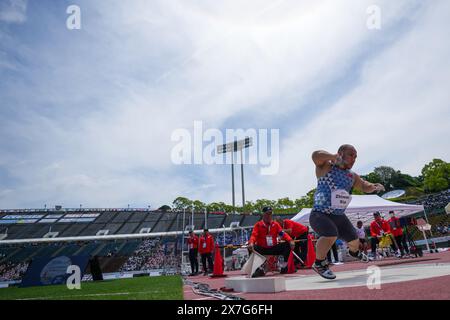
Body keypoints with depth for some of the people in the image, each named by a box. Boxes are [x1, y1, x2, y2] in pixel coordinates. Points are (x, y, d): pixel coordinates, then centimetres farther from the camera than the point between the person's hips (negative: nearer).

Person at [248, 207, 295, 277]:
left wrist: (290, 240, -23)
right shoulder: (258, 225, -1)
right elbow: (254, 235, -14)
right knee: (252, 248, -29)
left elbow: (283, 233, -3)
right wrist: (251, 243, -37)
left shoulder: (275, 224, 7)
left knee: (287, 244, -16)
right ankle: (260, 269, -20)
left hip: (274, 248, 2)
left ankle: (285, 267, -6)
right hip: (262, 249, -2)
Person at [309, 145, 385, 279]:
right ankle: (319, 263, -9)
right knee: (331, 235, -34)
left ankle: (354, 252, 56)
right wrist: (334, 157, -23)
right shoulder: (326, 167, -11)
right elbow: (316, 155, -30)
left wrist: (376, 186, -2)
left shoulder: (352, 176, 10)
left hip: (338, 215, 7)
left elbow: (365, 187, 19)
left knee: (354, 240, 16)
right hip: (320, 214, -7)